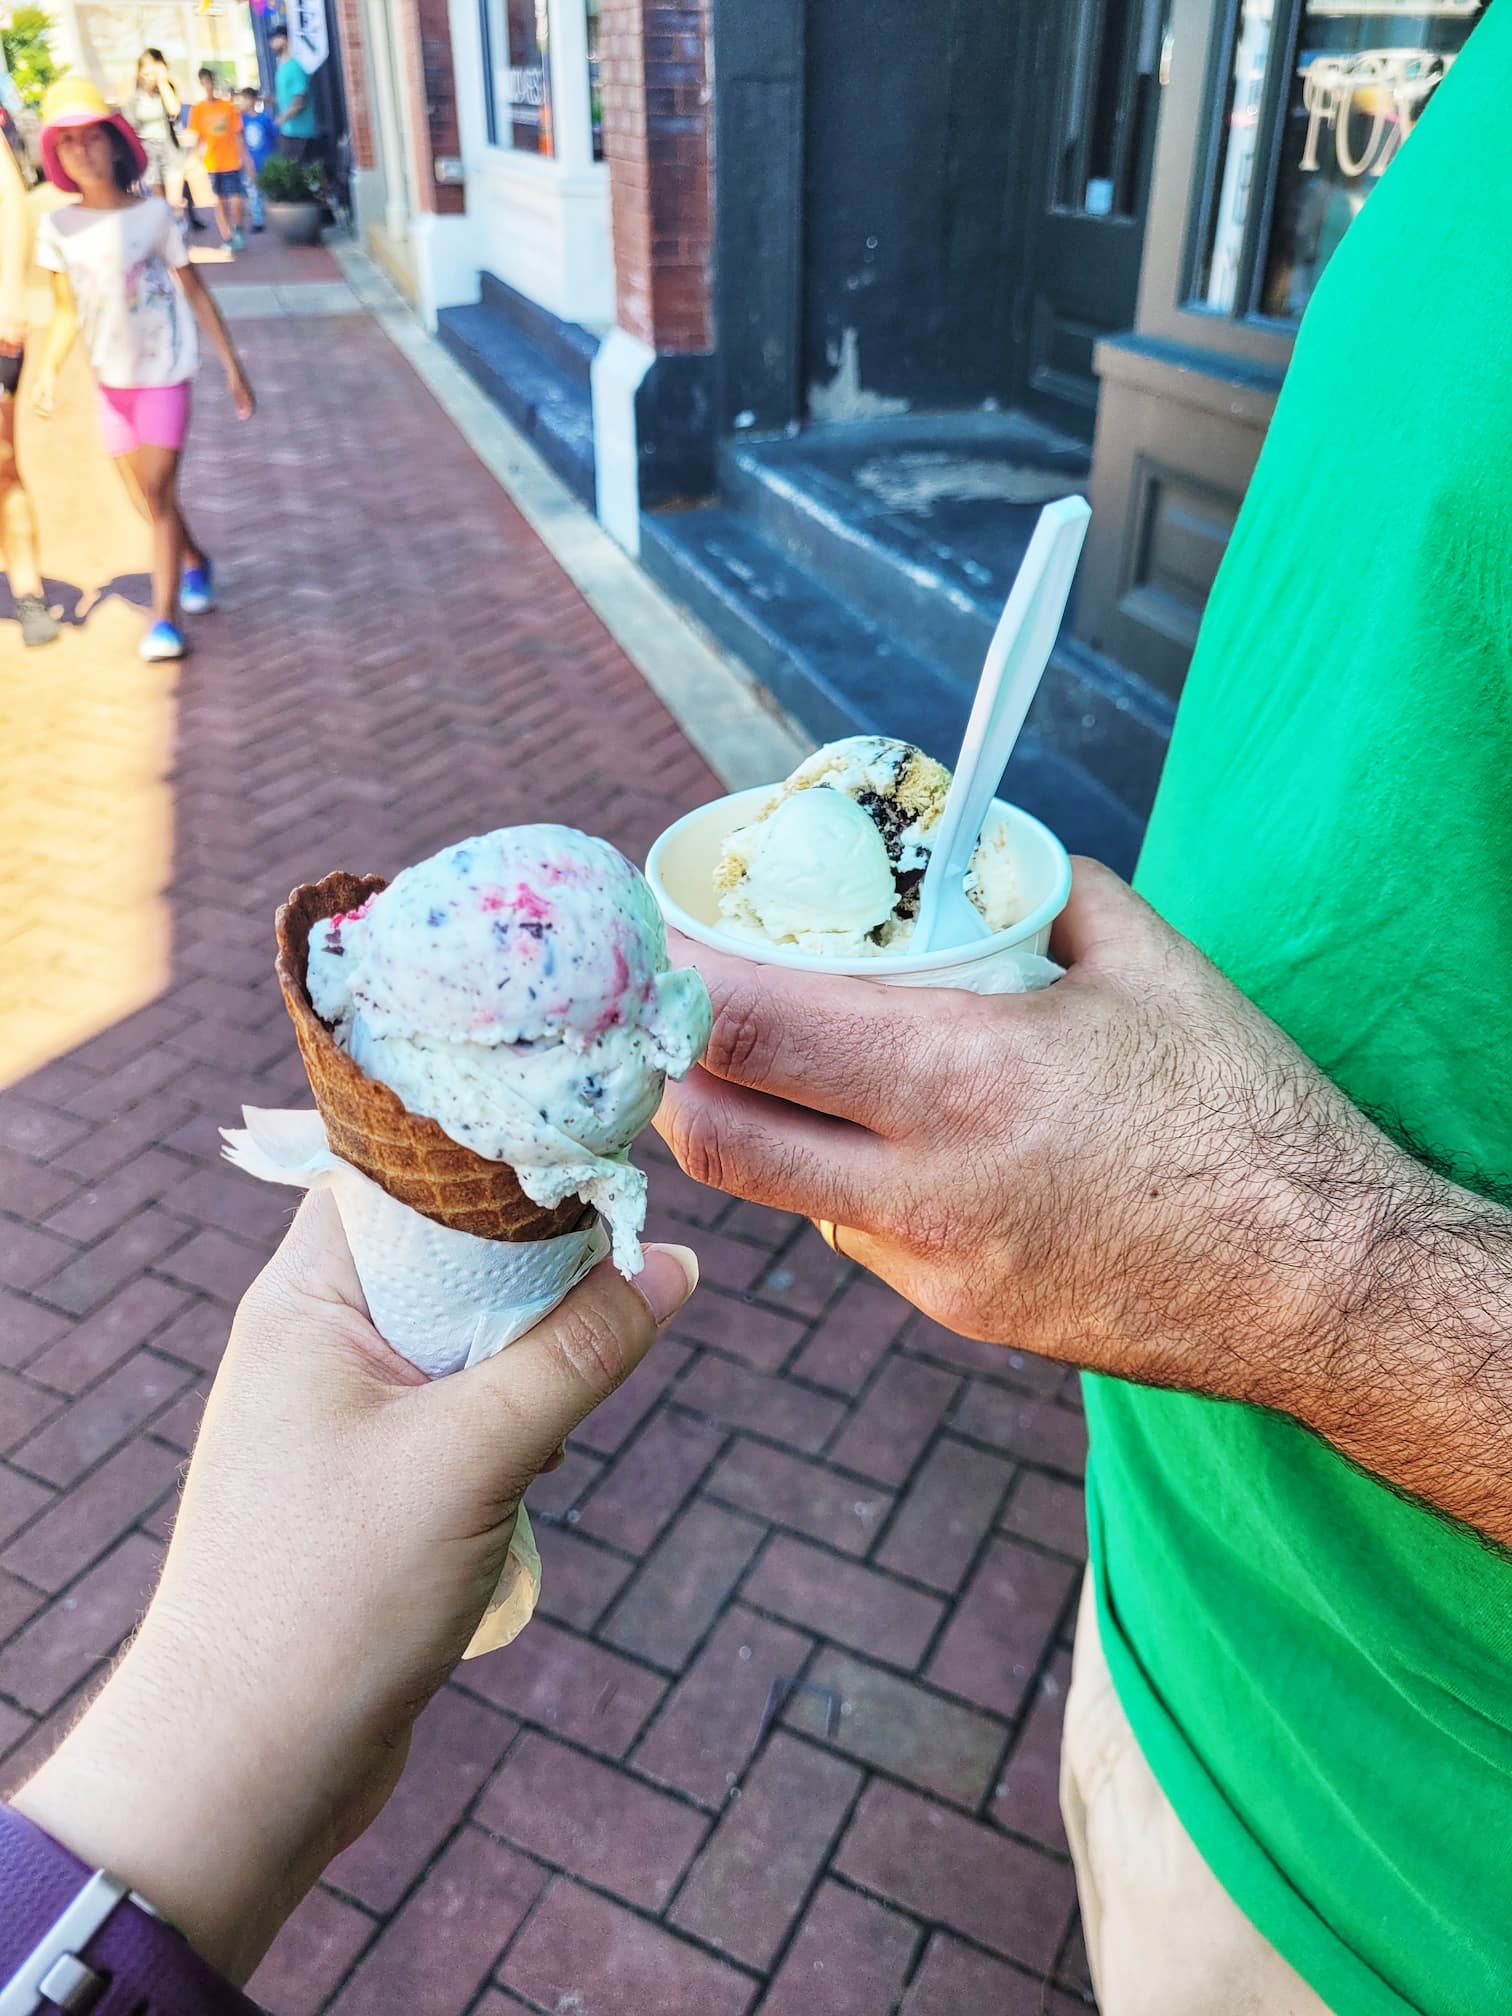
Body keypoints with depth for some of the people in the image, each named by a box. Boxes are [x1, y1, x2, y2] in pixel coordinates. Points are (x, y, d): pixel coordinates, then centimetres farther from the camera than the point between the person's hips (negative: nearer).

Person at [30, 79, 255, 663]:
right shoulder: (57, 227, -2)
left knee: (158, 494, -11)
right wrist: (48, 371, -9)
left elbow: (195, 293, -2)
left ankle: (165, 619, -9)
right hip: (111, 381, 4)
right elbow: (67, 311, 5)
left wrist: (233, 366, -3)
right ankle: (195, 561, 39)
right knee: (148, 500, 10)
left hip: (165, 374, -3)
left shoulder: (153, 213, -8)